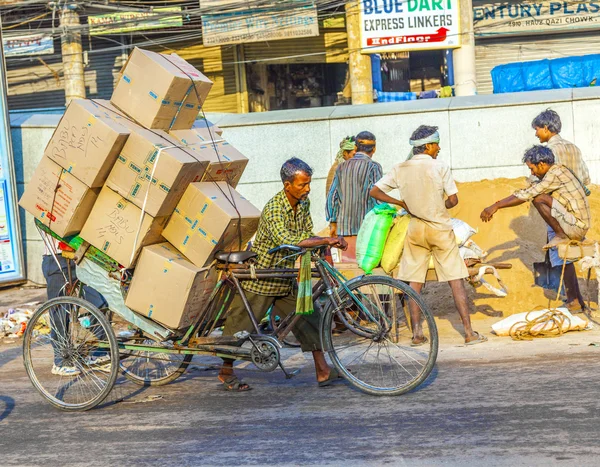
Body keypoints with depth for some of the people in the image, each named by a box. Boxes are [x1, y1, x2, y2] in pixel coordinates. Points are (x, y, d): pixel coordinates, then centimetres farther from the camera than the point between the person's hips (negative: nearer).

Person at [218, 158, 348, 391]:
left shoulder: (303, 203, 0)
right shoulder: (274, 210, -26)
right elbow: (287, 241, -41)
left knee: (308, 317, 1)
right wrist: (326, 240, -40)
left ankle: (323, 371, 6)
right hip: (261, 276, -7)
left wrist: (324, 248, -19)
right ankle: (226, 372, 23)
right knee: (241, 326, 5)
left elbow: (306, 235, 3)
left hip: (285, 278, 7)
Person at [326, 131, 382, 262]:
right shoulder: (373, 167, -5)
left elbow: (332, 196, 12)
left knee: (348, 262, 7)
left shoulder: (342, 167, 11)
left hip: (344, 226, 5)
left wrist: (333, 223, 17)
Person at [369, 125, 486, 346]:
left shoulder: (400, 169, 0)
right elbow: (453, 200, -9)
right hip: (440, 228, -3)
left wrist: (401, 203, 6)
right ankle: (469, 332, 2)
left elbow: (374, 191, 0)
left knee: (414, 282, 9)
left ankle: (417, 333, 8)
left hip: (415, 228, 3)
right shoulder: (440, 167, -10)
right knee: (456, 280, 2)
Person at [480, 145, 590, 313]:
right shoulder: (555, 173, 14)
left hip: (576, 225, -10)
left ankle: (561, 236, -9)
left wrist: (495, 206, -18)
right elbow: (526, 192, 17)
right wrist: (498, 204, 12)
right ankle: (575, 301, 28)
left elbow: (527, 195, -21)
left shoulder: (556, 174, -16)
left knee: (539, 198, -20)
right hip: (576, 225, 10)